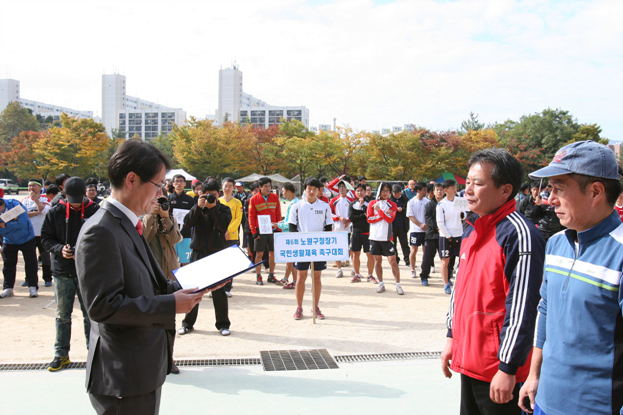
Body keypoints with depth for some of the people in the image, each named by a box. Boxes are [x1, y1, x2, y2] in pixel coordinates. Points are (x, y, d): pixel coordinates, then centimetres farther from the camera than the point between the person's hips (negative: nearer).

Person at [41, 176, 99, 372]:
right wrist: (60, 249, -14)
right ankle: (61, 354, 22)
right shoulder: (55, 212, 1)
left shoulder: (95, 212, -5)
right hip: (62, 271, 2)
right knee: (62, 315, 10)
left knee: (90, 315, 7)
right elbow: (46, 238, 4)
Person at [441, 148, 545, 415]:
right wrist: (452, 338, 18)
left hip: (497, 370, -8)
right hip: (468, 358, 8)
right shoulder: (472, 228, 9)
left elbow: (522, 308, -20)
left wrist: (508, 368, -19)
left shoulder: (519, 234, -18)